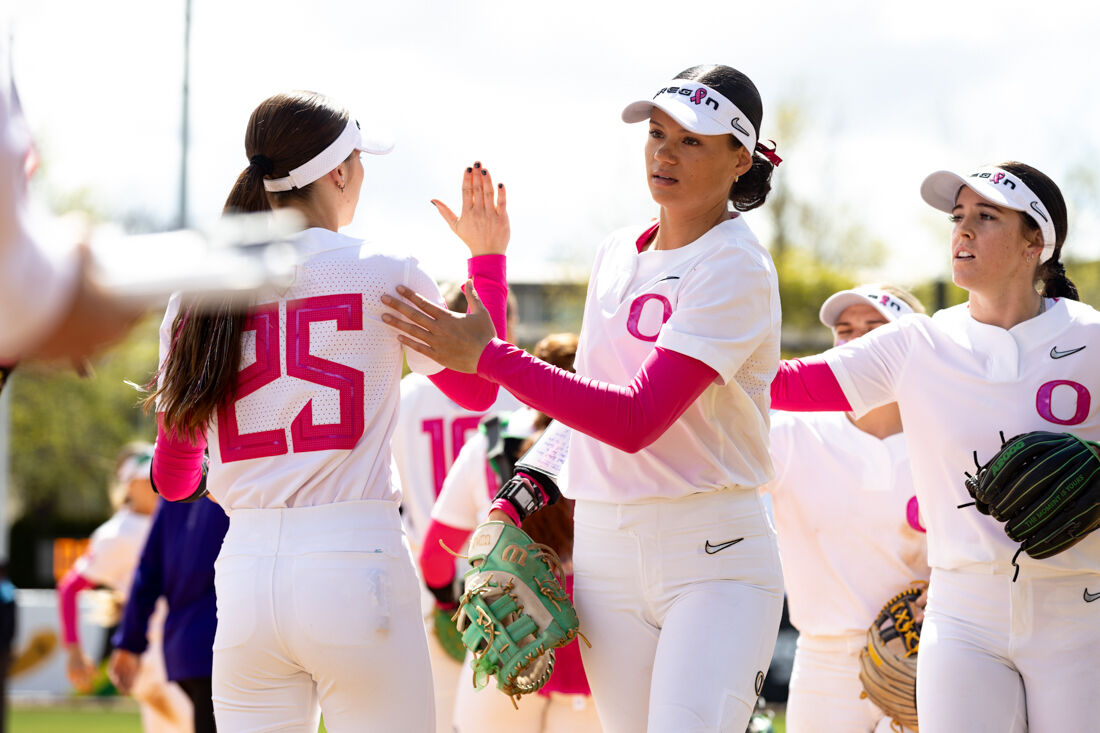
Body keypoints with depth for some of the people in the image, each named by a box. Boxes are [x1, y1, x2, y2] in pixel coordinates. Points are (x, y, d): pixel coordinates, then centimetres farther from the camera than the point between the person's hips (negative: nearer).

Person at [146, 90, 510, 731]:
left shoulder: (198, 296, 7)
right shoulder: (386, 275, -3)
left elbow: (173, 481, 12)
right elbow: (478, 390, 15)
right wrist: (488, 257, 26)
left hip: (246, 571, 4)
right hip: (355, 569, -4)